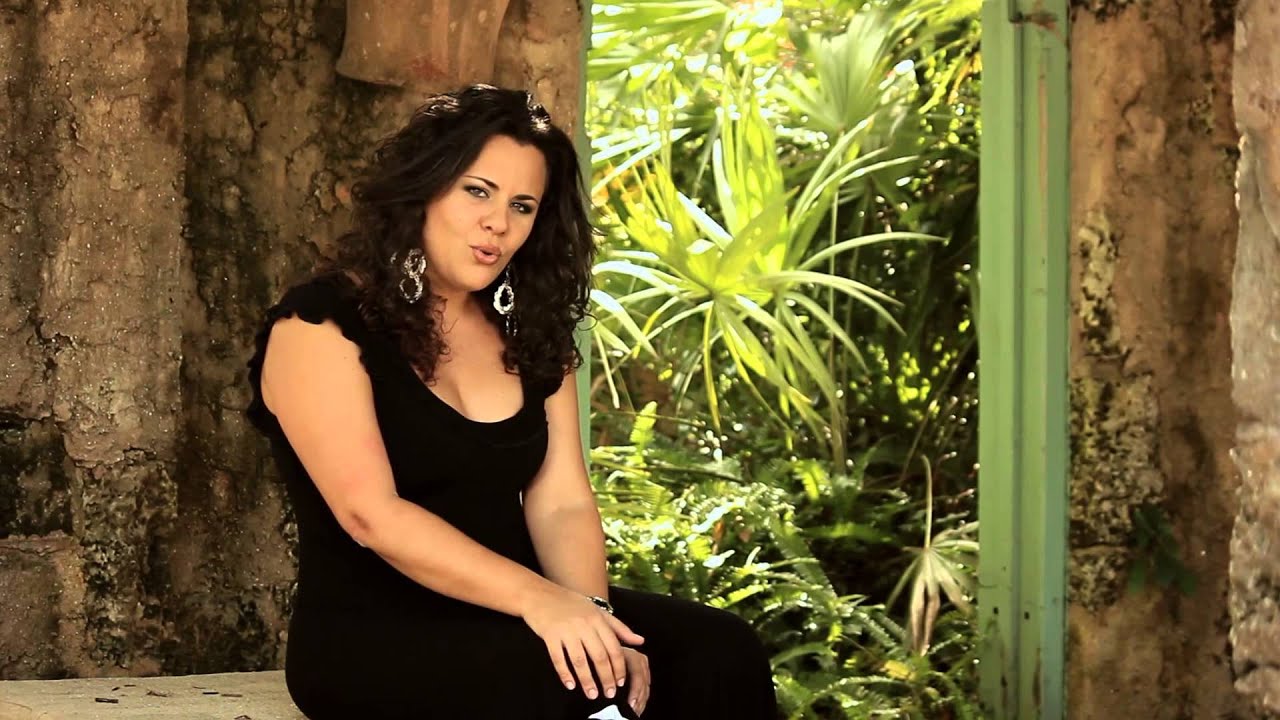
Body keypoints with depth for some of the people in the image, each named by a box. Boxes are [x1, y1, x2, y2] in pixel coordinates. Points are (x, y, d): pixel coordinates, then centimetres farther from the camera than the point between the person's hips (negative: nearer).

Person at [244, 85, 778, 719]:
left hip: (504, 615, 6)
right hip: (371, 638, -6)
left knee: (719, 653, -20)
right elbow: (371, 513, -18)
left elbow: (562, 505, 4)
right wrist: (536, 598, -29)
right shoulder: (320, 325, -7)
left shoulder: (528, 332, 14)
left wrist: (593, 615, -17)